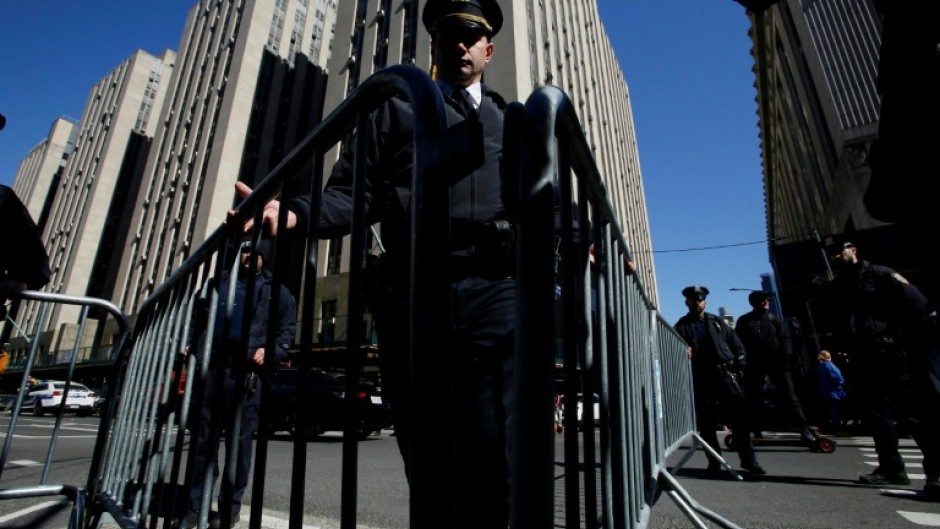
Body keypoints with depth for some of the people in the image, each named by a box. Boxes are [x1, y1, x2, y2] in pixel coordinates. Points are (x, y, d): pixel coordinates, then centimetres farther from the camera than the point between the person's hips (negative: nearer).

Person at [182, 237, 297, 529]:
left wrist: (271, 351, -12)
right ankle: (196, 505, 18)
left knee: (239, 440, 1)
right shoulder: (218, 283, 21)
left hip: (244, 372, -3)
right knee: (203, 437, 7)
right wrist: (190, 345, 7)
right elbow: (199, 318, 24)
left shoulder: (273, 289, 10)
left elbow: (288, 328, 5)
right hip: (209, 368, 4)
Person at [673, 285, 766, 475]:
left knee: (740, 417, -1)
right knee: (706, 424, 3)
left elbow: (737, 346, 13)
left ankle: (748, 459, 11)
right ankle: (714, 462, 15)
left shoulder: (717, 322, 14)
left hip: (725, 376, 1)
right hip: (700, 381, -1)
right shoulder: (682, 327, 7)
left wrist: (739, 368, 4)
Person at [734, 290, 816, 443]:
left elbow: (785, 339, 1)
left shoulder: (774, 319, 8)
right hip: (754, 365, 0)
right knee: (753, 399, 4)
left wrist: (785, 358, -13)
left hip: (776, 362, 0)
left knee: (789, 396, -1)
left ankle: (804, 430, 2)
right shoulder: (744, 321, 5)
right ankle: (756, 432, 14)